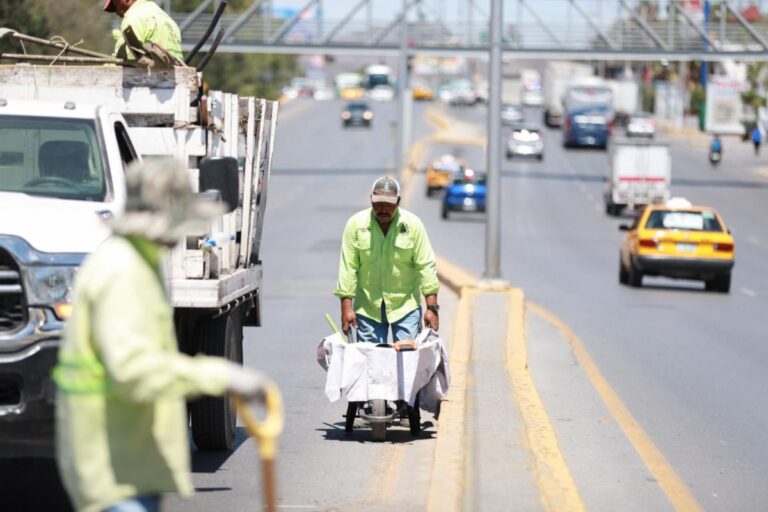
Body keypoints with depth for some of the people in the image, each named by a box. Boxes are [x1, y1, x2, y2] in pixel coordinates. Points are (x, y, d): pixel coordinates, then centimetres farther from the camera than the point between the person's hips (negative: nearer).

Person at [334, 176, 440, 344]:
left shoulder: (413, 225, -3)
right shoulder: (355, 224, -3)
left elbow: (425, 266, -3)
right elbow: (348, 268, -3)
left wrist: (432, 307, -8)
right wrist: (346, 308, -8)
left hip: (405, 306, 0)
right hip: (367, 308, 0)